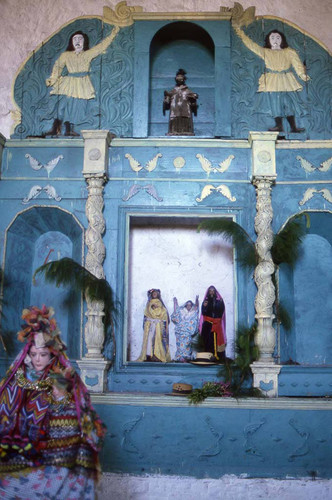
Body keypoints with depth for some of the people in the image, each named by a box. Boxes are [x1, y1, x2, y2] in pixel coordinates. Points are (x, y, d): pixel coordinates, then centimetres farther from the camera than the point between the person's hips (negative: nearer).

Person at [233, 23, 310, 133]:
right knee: (275, 104, -1)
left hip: (286, 82, 0)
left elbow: (297, 64, -2)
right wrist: (241, 33, 4)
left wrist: (303, 75, -19)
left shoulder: (289, 52, 8)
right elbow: (251, 44, 8)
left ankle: (293, 127, 7)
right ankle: (279, 126, 7)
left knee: (289, 104, 2)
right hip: (272, 82, 0)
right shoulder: (265, 52, 10)